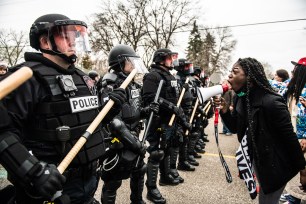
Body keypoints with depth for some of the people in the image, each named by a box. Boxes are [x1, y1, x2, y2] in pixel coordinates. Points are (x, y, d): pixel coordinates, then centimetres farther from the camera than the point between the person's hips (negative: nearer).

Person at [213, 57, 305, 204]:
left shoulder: (271, 103, -28)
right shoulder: (242, 100, -4)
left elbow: (289, 137, -21)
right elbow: (235, 128, 4)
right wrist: (224, 110, -12)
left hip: (275, 165, -7)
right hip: (255, 159, 8)